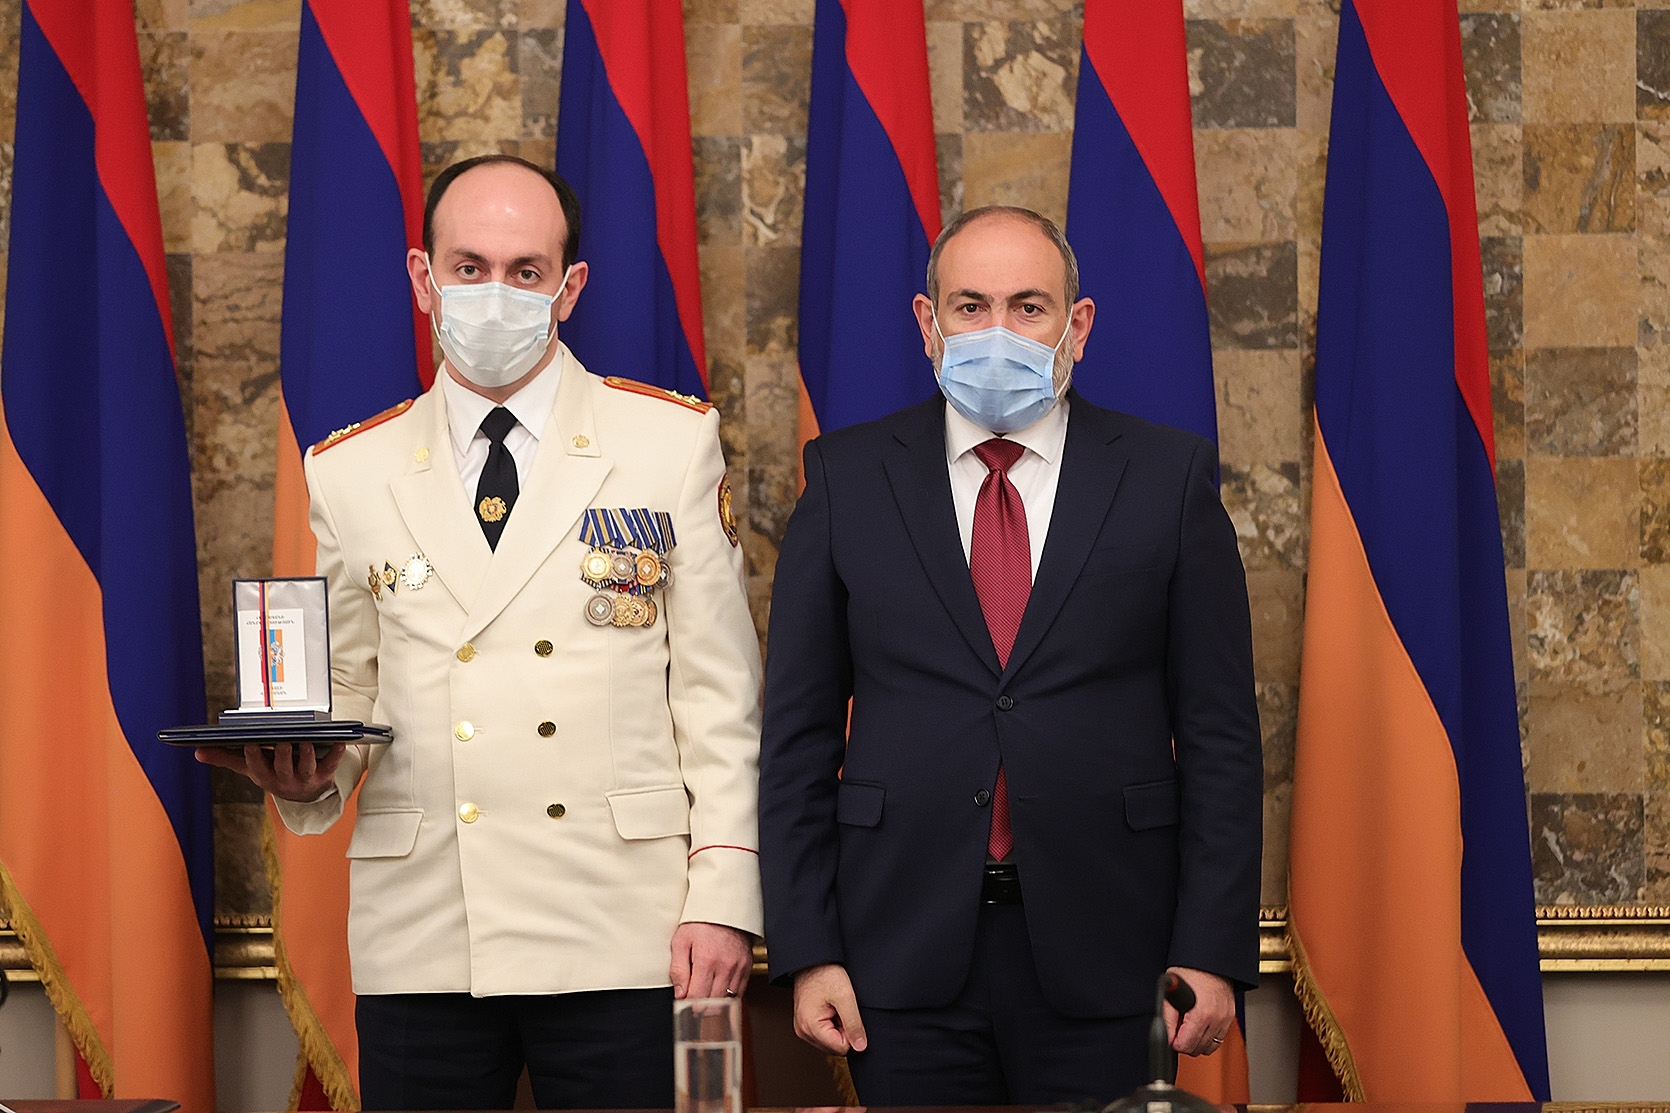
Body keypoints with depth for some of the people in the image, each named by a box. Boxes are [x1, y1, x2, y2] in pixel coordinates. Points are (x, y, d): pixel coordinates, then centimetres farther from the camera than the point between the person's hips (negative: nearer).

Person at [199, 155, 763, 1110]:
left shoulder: (674, 441, 6)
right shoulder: (349, 473, 11)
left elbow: (718, 691, 3)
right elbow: (351, 694, 16)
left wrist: (724, 896, -5)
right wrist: (307, 777, -6)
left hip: (622, 932, -2)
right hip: (420, 944, 2)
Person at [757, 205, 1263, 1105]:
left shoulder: (1167, 477, 3)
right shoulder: (848, 479, 5)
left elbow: (1219, 733, 2)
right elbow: (799, 732, 5)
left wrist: (1212, 952, -4)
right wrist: (806, 948, -2)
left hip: (1101, 959, 0)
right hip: (908, 956, 1)